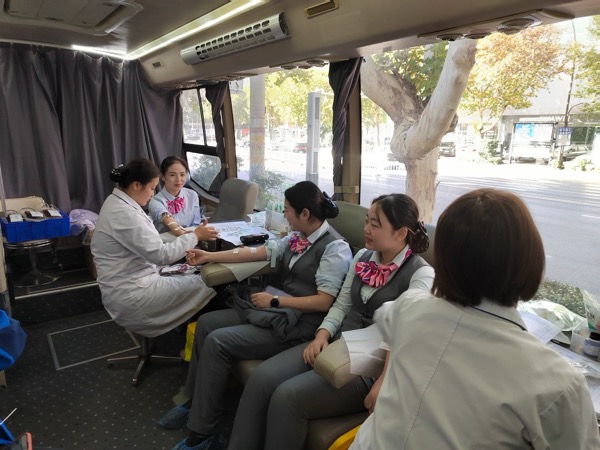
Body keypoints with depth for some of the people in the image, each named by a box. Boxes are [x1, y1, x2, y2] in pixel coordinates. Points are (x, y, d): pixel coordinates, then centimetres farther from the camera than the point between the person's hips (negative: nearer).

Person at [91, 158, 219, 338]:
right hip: (130, 294, -10)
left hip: (131, 282, 10)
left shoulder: (116, 202, 9)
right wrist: (195, 236, -12)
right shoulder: (124, 214, -24)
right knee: (203, 285, -7)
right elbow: (161, 254, -23)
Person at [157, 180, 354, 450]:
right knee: (206, 323, 2)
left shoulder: (335, 247, -16)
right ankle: (193, 402, 17)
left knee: (217, 342, -18)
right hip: (274, 309, 8)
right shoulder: (297, 237, 6)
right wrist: (209, 256, 12)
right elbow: (257, 252, 11)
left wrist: (274, 301, -18)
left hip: (299, 323, -8)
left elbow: (324, 301, -22)